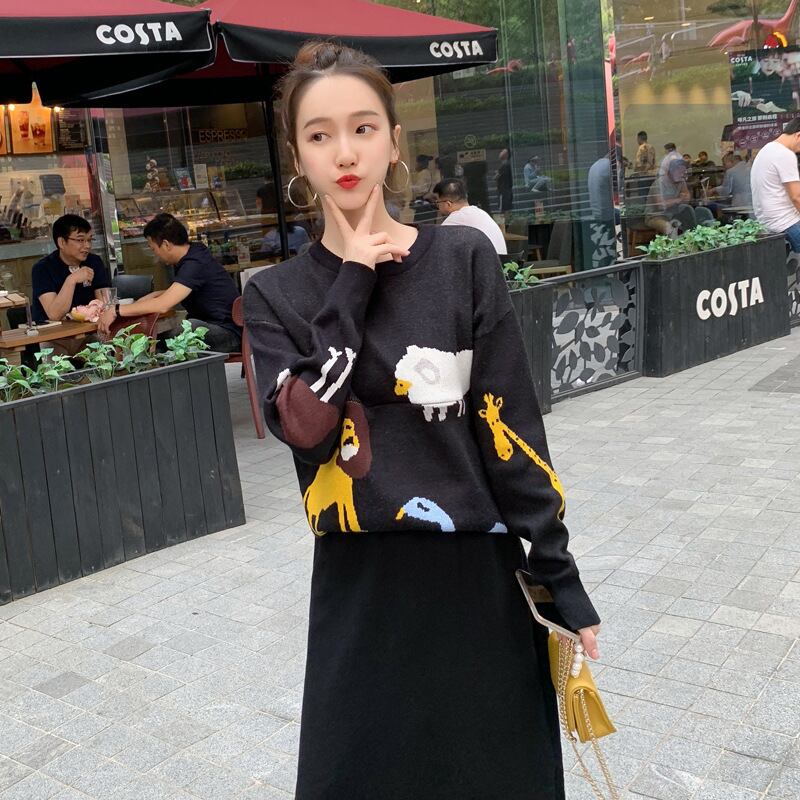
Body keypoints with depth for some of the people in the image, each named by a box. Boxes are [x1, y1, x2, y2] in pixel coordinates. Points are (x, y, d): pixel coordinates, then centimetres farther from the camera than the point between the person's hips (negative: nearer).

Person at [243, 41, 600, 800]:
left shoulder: (463, 260, -4)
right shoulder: (276, 295, 0)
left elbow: (511, 427, -4)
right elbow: (304, 426, -16)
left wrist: (559, 573, -4)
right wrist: (351, 284, -15)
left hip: (475, 573, -1)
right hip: (360, 587, 1)